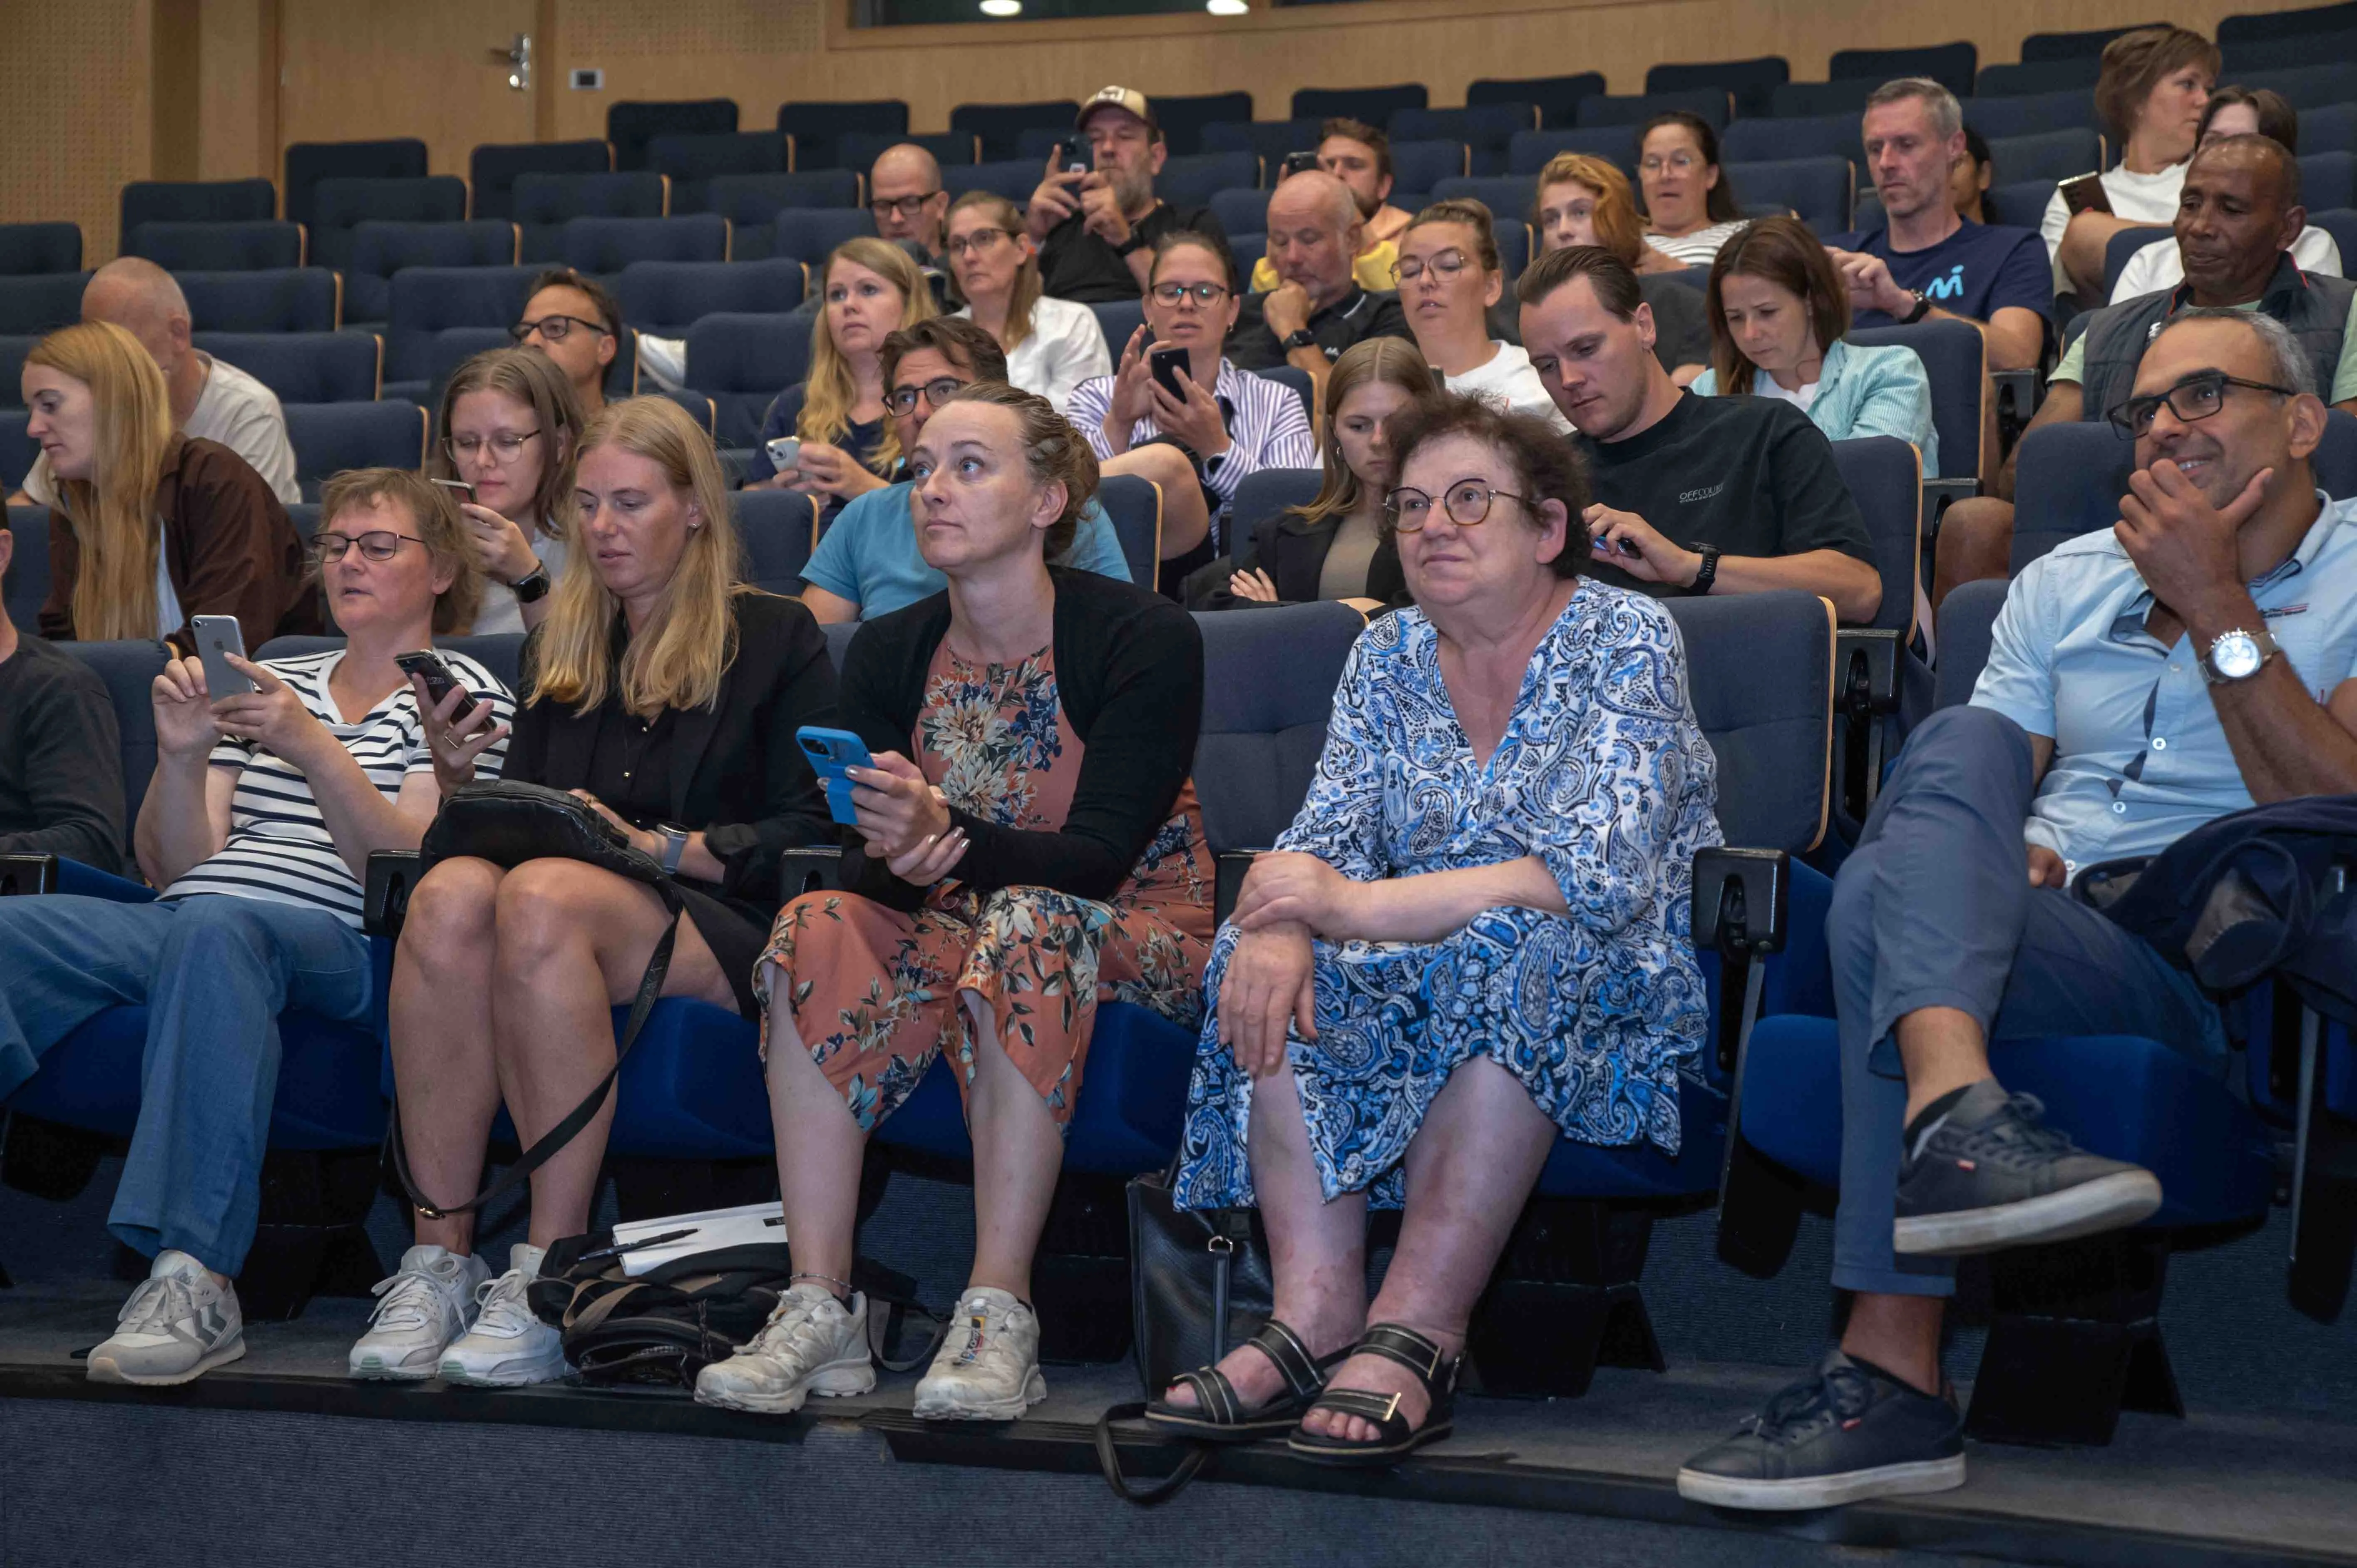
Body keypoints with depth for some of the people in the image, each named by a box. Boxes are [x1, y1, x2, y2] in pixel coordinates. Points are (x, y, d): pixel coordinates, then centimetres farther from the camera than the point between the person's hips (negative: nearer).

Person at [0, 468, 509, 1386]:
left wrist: (315, 749, -14)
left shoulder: (458, 694, 12)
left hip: (337, 943, -5)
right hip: (176, 926, 5)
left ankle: (194, 1278, -49)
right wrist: (180, 756, 0)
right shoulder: (276, 683, 26)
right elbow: (177, 866, 18)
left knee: (212, 931, -40)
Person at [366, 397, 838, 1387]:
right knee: (451, 891, -32)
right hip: (568, 920, 4)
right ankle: (438, 1260, -35)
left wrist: (659, 848, -11)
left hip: (724, 931, -4)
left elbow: (806, 837, 0)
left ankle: (552, 1277, -37)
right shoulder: (560, 646, 26)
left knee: (542, 897, -37)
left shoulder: (774, 639, 11)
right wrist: (459, 778, 0)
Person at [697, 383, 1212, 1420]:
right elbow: (869, 861, -5)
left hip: (1133, 943, -4)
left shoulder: (1143, 638, -11)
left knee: (1026, 924, -36)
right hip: (952, 936, 4)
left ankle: (999, 1319, -39)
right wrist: (895, 860, -31)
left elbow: (1099, 858, -21)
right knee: (820, 928, -25)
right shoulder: (886, 655, 3)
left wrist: (946, 833, -39)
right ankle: (818, 1309, -31)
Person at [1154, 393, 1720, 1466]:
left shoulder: (1625, 640, -9)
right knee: (1266, 959, -21)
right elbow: (1325, 841, -1)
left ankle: (1418, 1328, -36)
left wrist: (1358, 905, -27)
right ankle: (1318, 1307, -32)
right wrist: (1281, 916, -27)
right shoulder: (1389, 657, 8)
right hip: (1427, 975, 5)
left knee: (1509, 954, -36)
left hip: (1614, 988, -5)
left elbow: (1600, 876, -22)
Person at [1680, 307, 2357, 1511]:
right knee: (1958, 741, -26)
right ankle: (1957, 1108, -51)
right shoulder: (2064, 583, 24)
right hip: (2057, 927, 5)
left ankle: (1892, 1376, -40)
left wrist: (2218, 610, -7)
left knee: (1885, 907, -29)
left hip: (2234, 962, -4)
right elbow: (1986, 788, 19)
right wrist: (2006, 859, -5)